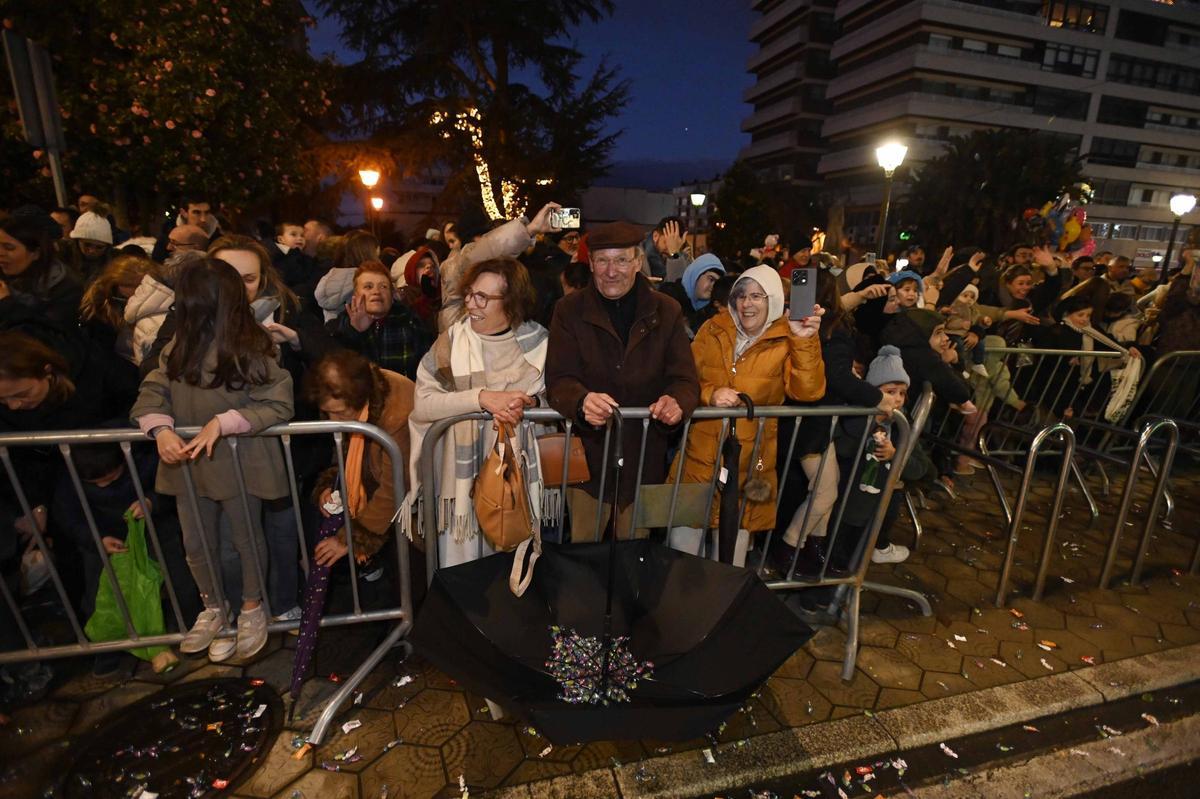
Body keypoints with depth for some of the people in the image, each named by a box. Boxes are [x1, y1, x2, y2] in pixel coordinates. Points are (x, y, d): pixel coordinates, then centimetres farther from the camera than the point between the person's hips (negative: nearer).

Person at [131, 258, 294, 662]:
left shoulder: (251, 350, -17)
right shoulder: (179, 347, -1)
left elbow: (279, 405, -20)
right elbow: (152, 392, 1)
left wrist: (222, 422, -28)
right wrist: (161, 429, -18)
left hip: (240, 462, -5)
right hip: (189, 463, 5)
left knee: (246, 539, 14)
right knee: (195, 544, 19)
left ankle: (252, 610, 39)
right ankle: (212, 609, 44)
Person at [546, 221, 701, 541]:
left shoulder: (667, 312, 0)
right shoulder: (570, 310, -4)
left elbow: (685, 379, -4)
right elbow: (559, 379, -12)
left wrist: (676, 402, -28)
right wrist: (582, 401, -35)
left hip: (645, 460, 1)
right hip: (587, 457, -1)